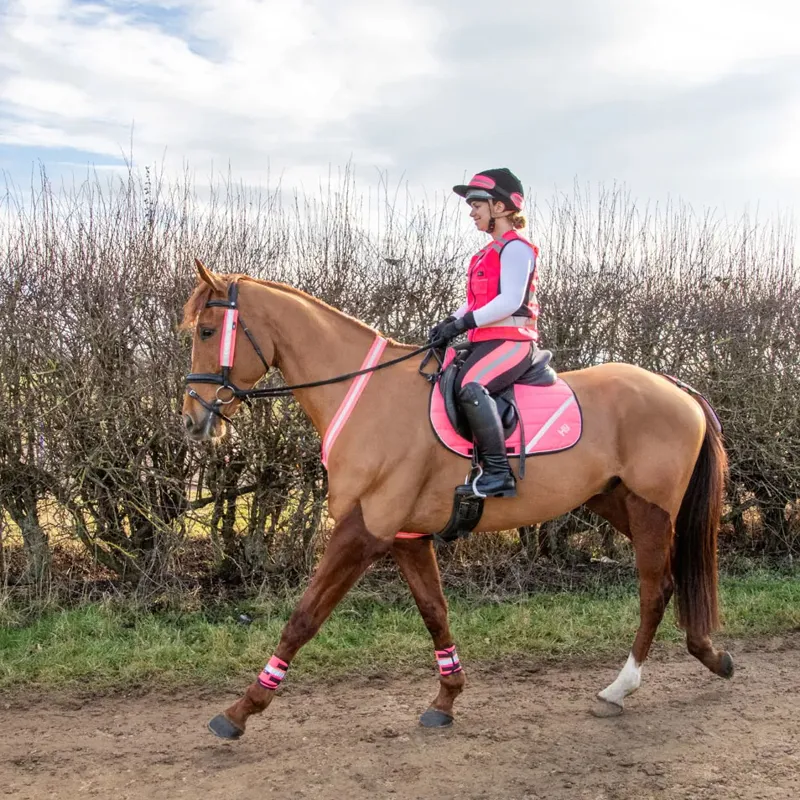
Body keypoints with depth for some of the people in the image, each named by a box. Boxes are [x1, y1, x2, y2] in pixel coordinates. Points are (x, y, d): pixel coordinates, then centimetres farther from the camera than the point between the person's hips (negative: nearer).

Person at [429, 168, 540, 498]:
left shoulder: (515, 248, -7)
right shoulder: (492, 251, 22)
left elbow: (510, 300, -19)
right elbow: (476, 299, 21)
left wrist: (465, 322, -22)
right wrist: (451, 321, 2)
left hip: (511, 340, -11)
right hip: (487, 340, 11)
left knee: (470, 386, -35)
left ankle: (498, 473, -35)